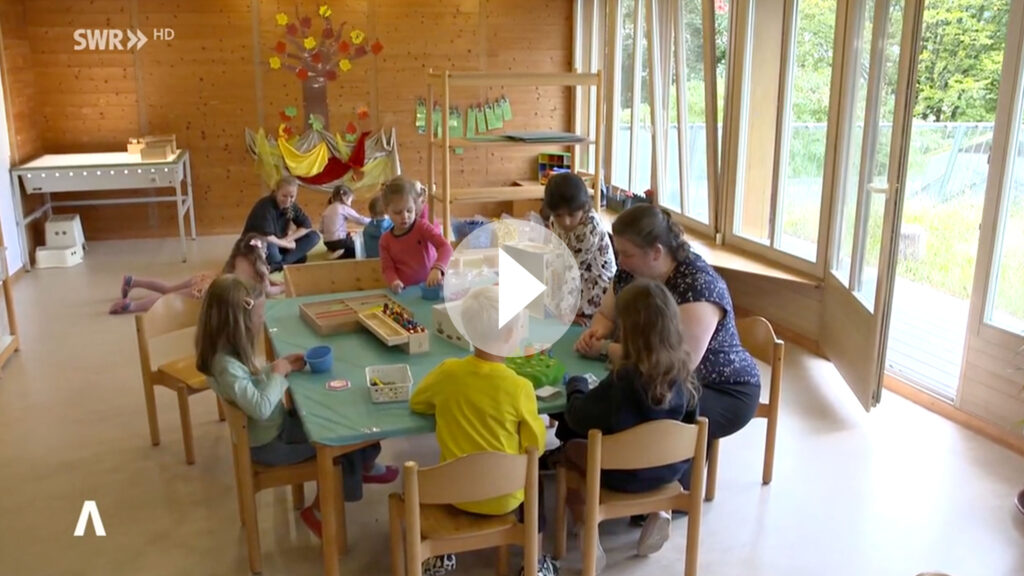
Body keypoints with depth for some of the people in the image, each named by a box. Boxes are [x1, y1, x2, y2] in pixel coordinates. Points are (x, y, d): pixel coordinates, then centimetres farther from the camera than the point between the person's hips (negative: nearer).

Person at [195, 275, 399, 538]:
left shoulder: (227, 352, -3)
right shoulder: (226, 366, -33)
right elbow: (261, 408, -37)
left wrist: (280, 366, -2)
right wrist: (277, 374, -23)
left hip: (273, 426, 9)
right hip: (268, 442, -9)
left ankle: (364, 466, 29)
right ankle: (321, 509, 14)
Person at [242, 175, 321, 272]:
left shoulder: (291, 206, -5)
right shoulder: (265, 206, -26)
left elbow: (307, 225, -3)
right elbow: (266, 238, -35)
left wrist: (287, 239, -16)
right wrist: (286, 244, -20)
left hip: (278, 245, 7)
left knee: (314, 236, -9)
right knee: (268, 245, -44)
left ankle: (279, 264, -19)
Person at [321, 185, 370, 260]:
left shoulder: (326, 211, 12)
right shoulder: (344, 208, -5)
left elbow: (321, 230, 9)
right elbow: (359, 219, -5)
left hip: (328, 243, 7)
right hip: (340, 241, -7)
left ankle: (334, 251, 11)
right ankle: (341, 255, -6)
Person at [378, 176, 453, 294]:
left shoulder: (422, 227, -2)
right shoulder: (385, 240, 7)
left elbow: (445, 247, -14)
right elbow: (388, 269, 5)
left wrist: (437, 269, -32)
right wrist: (394, 282, -19)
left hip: (430, 286, -3)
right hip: (405, 291, 3)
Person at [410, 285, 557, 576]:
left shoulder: (447, 372, -13)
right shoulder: (520, 388, -22)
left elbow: (416, 403, 6)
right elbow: (535, 447, -10)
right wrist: (538, 424, 9)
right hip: (504, 497, -2)